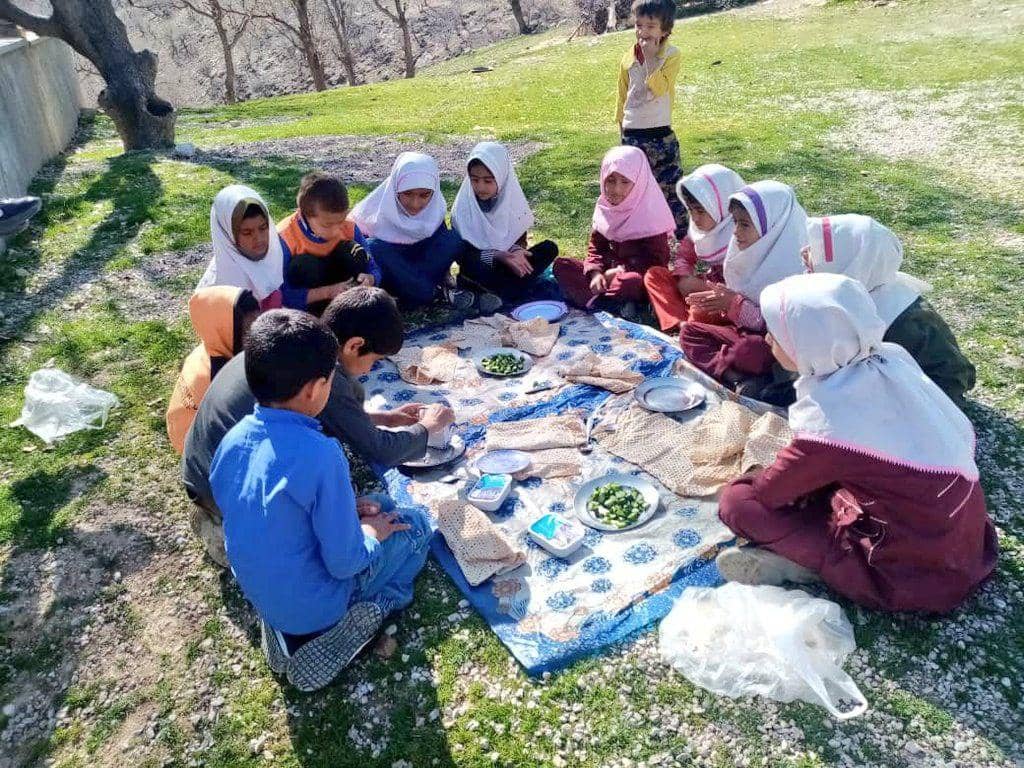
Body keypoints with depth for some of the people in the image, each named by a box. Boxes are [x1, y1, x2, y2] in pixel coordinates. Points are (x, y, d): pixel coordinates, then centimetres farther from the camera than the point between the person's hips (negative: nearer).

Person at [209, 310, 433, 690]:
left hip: (257, 594, 7)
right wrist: (372, 535, -3)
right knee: (415, 525, 10)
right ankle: (326, 635, 2)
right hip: (311, 606, -6)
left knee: (372, 510, 23)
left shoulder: (232, 440, -8)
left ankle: (288, 627, 10)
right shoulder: (319, 454, -30)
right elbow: (344, 562, -23)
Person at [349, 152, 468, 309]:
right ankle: (429, 291, -28)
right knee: (373, 248, -37)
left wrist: (444, 275, -14)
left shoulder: (436, 207, -14)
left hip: (414, 260, 2)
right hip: (382, 260, -2)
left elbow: (443, 245, -3)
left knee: (453, 241, -21)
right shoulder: (379, 207, -23)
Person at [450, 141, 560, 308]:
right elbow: (462, 252, -14)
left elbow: (520, 239, 4)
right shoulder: (463, 207, -11)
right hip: (480, 267, -4)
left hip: (507, 264, 4)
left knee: (549, 248, -17)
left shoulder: (512, 200, -4)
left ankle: (499, 293, -27)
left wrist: (516, 251, -22)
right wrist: (498, 256, -28)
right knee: (469, 265, -37)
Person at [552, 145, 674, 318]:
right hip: (610, 270, 7)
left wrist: (621, 272, -20)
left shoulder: (649, 214, -14)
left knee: (632, 281, -43)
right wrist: (595, 272, -17)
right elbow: (596, 245, 3)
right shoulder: (605, 207, 2)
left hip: (637, 273, -6)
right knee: (561, 265, -12)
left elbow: (656, 260, -15)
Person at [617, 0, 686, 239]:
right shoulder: (627, 58, 5)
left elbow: (658, 88, -20)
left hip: (661, 134, -3)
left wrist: (651, 57, -20)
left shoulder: (671, 55, -5)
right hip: (632, 134, 3)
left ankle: (684, 235, 8)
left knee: (670, 185, -2)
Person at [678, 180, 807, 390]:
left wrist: (735, 304, -22)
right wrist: (723, 300, -8)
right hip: (743, 331, 9)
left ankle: (709, 363, -10)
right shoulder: (749, 254, 2)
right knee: (689, 331, -2)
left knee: (747, 349, -39)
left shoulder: (789, 268, -21)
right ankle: (738, 379, -19)